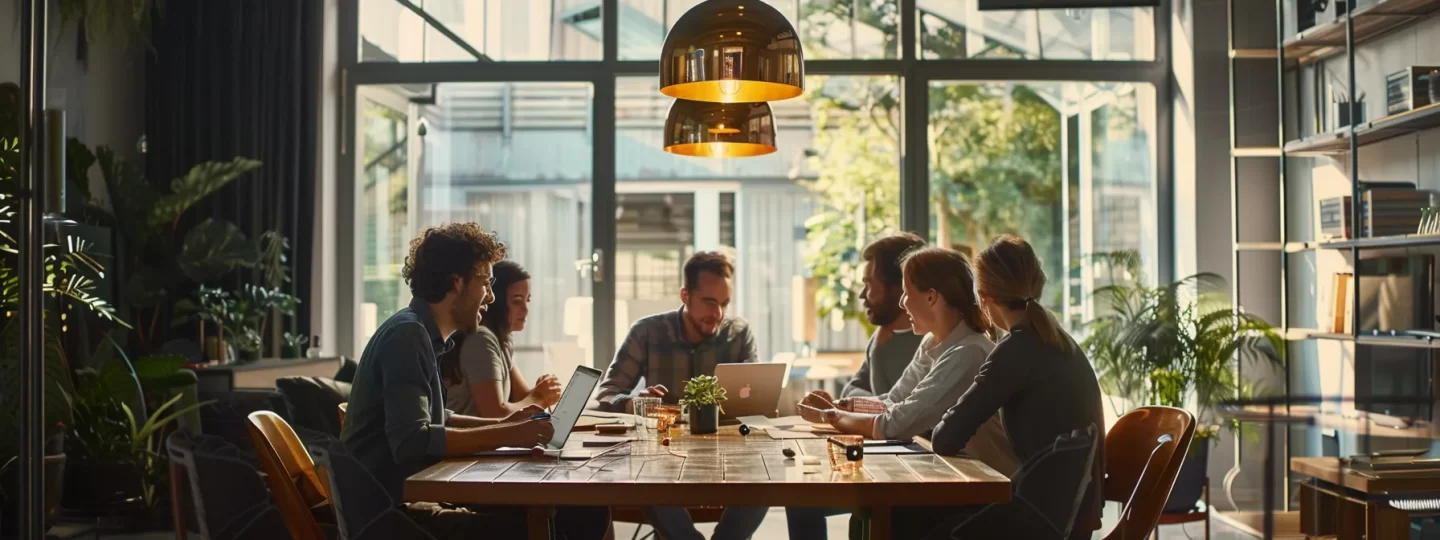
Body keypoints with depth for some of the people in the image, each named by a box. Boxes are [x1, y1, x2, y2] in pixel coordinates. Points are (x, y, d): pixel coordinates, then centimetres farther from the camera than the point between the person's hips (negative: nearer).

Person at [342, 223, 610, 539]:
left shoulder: (421, 333, 13)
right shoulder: (407, 334, -15)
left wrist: (503, 424, 14)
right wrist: (504, 436, -22)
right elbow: (411, 441, -26)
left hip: (414, 493, 9)